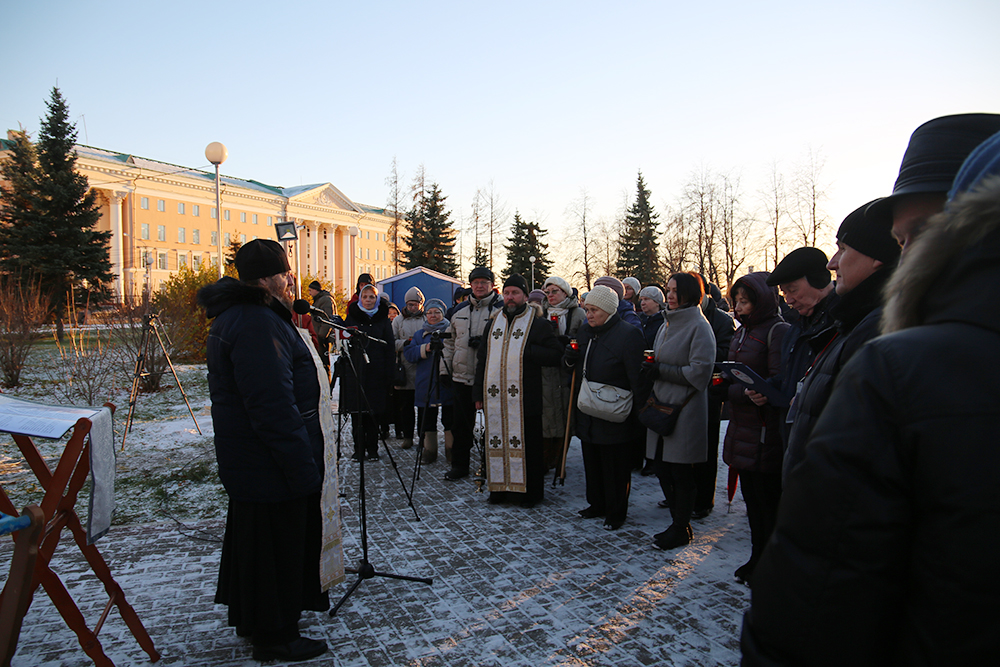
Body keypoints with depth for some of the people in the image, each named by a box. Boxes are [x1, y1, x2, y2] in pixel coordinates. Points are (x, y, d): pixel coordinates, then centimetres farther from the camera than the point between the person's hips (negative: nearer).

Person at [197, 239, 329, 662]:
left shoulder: (236, 316, 13)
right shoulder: (258, 325, -24)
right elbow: (272, 405, -29)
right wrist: (301, 464, -24)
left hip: (247, 458, 11)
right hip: (270, 463, -11)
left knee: (253, 538, 23)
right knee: (276, 543, 4)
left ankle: (250, 618, 41)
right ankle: (275, 639, 21)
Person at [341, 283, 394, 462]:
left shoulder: (383, 320, 7)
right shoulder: (352, 317, 9)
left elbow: (389, 348, 5)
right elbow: (344, 343, 11)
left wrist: (389, 374, -3)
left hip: (376, 372, -1)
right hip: (354, 371, 1)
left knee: (374, 412, 2)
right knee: (356, 412, 2)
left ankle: (372, 449, 12)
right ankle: (358, 449, 11)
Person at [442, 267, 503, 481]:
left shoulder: (502, 309, -3)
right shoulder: (460, 311, 13)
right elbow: (450, 340, 20)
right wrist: (445, 366, 13)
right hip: (462, 376, 5)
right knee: (461, 423, 12)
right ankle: (459, 465, 24)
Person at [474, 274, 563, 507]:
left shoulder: (537, 324, 0)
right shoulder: (493, 324, 15)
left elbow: (556, 355, -7)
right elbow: (482, 359, 17)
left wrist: (528, 350, -18)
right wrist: (479, 393, 13)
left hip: (524, 399, -4)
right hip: (494, 398, 5)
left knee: (526, 444, 2)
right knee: (497, 442, 10)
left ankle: (530, 492, 15)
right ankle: (500, 487, 24)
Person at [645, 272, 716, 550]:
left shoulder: (699, 326, -10)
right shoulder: (667, 324, 15)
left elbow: (700, 371, -17)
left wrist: (661, 371, -15)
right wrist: (651, 368, 5)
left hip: (685, 410, -8)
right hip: (662, 406, 8)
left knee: (681, 474, 2)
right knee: (664, 470, 12)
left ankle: (681, 530, 16)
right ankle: (678, 523, 27)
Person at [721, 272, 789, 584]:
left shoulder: (778, 332, -14)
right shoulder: (743, 331, 14)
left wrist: (734, 390, -16)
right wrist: (727, 382, 2)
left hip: (765, 431, -8)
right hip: (743, 427, 9)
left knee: (768, 502, 4)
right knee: (752, 497, 17)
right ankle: (758, 559, 31)